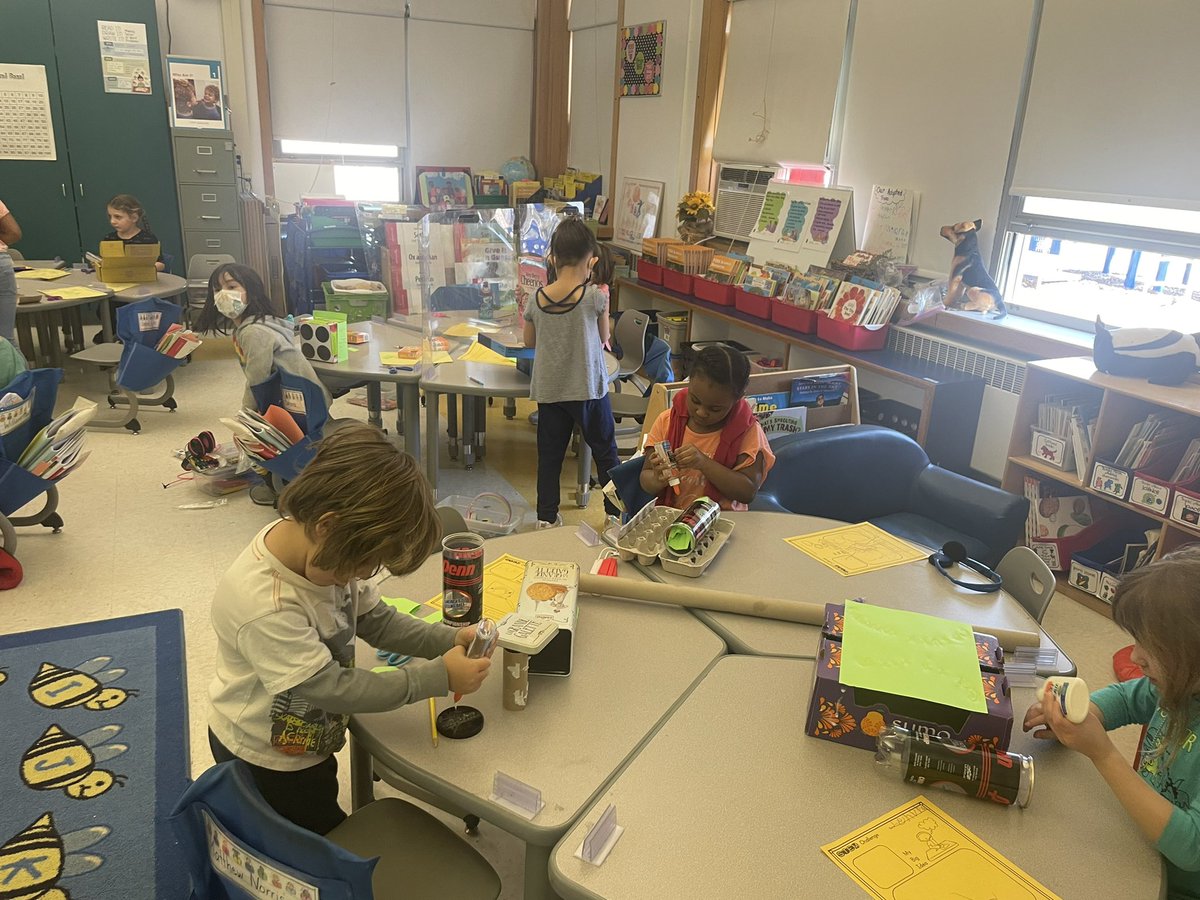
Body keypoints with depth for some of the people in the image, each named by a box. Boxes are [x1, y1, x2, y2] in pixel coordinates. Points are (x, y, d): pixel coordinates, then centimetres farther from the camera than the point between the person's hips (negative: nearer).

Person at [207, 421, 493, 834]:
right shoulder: (264, 607, -40)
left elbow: (376, 620, -4)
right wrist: (438, 677, -29)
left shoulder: (324, 551, -16)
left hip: (311, 736, 7)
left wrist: (448, 639, -19)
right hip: (266, 760, -7)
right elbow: (334, 688, -32)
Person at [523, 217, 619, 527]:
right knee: (606, 452, 15)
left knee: (549, 456, 13)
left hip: (549, 390, 3)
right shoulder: (595, 296, -14)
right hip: (589, 388, -2)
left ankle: (546, 518, 19)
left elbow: (529, 341, 10)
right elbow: (604, 338, 0)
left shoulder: (537, 299, -4)